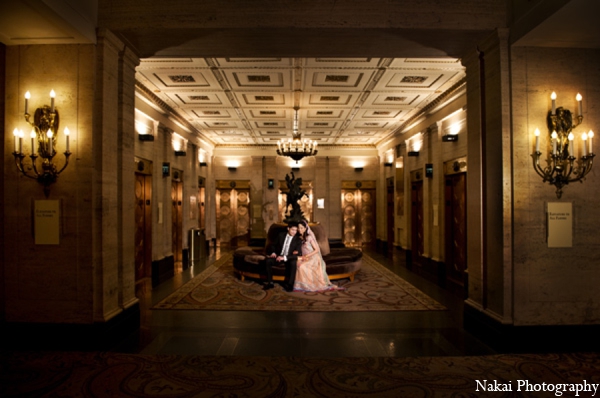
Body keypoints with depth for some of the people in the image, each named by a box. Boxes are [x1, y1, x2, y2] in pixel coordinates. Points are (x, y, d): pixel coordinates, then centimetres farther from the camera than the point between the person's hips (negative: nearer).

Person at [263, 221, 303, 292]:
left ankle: (290, 284, -21)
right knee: (267, 260, -22)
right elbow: (274, 245, 13)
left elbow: (298, 254, -20)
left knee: (293, 263, -36)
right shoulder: (281, 235, -1)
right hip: (279, 256, 3)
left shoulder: (298, 240, -10)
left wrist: (284, 257, -29)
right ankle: (270, 283, -10)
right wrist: (273, 252, -9)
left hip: (289, 258, -3)